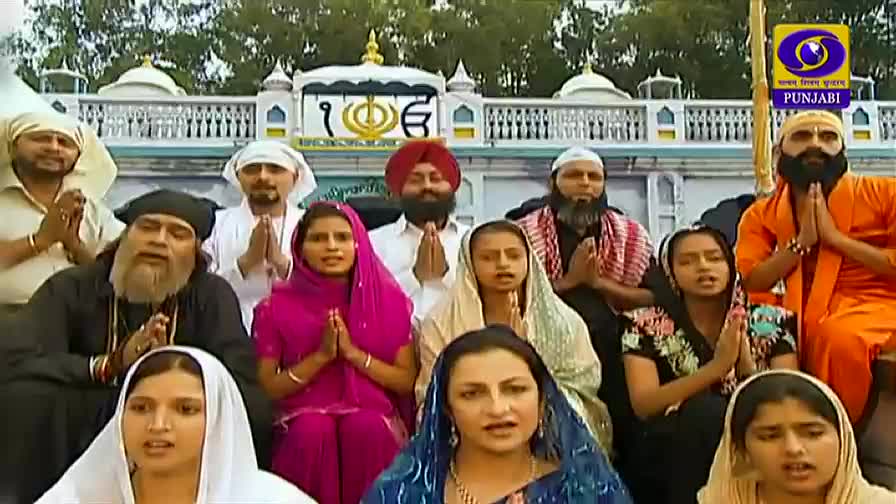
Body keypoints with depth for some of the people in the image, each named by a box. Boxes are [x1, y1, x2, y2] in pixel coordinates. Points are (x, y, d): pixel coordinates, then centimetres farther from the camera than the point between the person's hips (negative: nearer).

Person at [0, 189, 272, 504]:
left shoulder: (212, 295, -3)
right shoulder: (71, 287, -5)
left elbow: (242, 379, -17)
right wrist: (110, 365, -32)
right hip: (81, 432, 0)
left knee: (254, 409, -27)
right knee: (28, 398, -29)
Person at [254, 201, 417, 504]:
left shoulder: (390, 300, 1)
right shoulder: (277, 306, 0)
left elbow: (407, 382, 1)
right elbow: (267, 388, 0)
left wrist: (354, 353, -13)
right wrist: (321, 355, -13)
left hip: (373, 417, 0)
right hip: (303, 420, 0)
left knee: (367, 428, -32)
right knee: (315, 429, -32)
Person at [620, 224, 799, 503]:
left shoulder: (770, 322, 2)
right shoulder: (646, 325, -3)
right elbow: (643, 405, -16)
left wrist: (747, 366, -25)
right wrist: (716, 366, -27)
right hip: (669, 454, -1)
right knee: (705, 410, -31)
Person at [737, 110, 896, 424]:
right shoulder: (761, 214, 7)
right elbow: (748, 284, -2)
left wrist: (836, 238, -12)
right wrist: (801, 241, -11)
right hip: (804, 312, 4)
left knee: (839, 335, -36)